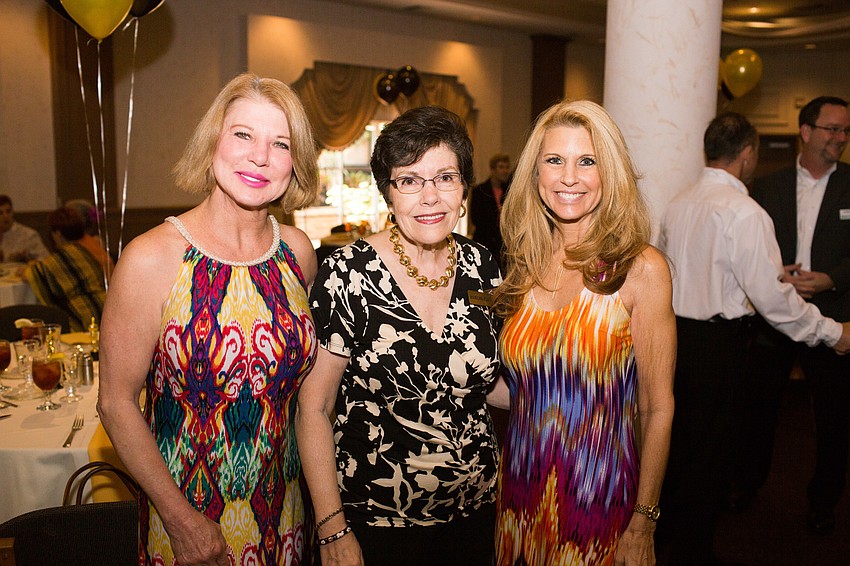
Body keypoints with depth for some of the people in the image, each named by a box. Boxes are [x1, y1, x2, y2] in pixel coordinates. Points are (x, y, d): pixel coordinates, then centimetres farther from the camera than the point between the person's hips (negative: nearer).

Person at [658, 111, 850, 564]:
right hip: (717, 342, -7)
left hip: (674, 331, 7)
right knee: (709, 445, 7)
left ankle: (667, 525, 39)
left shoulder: (679, 204, 4)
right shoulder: (744, 213, -17)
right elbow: (772, 295, -17)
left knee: (679, 432, 21)